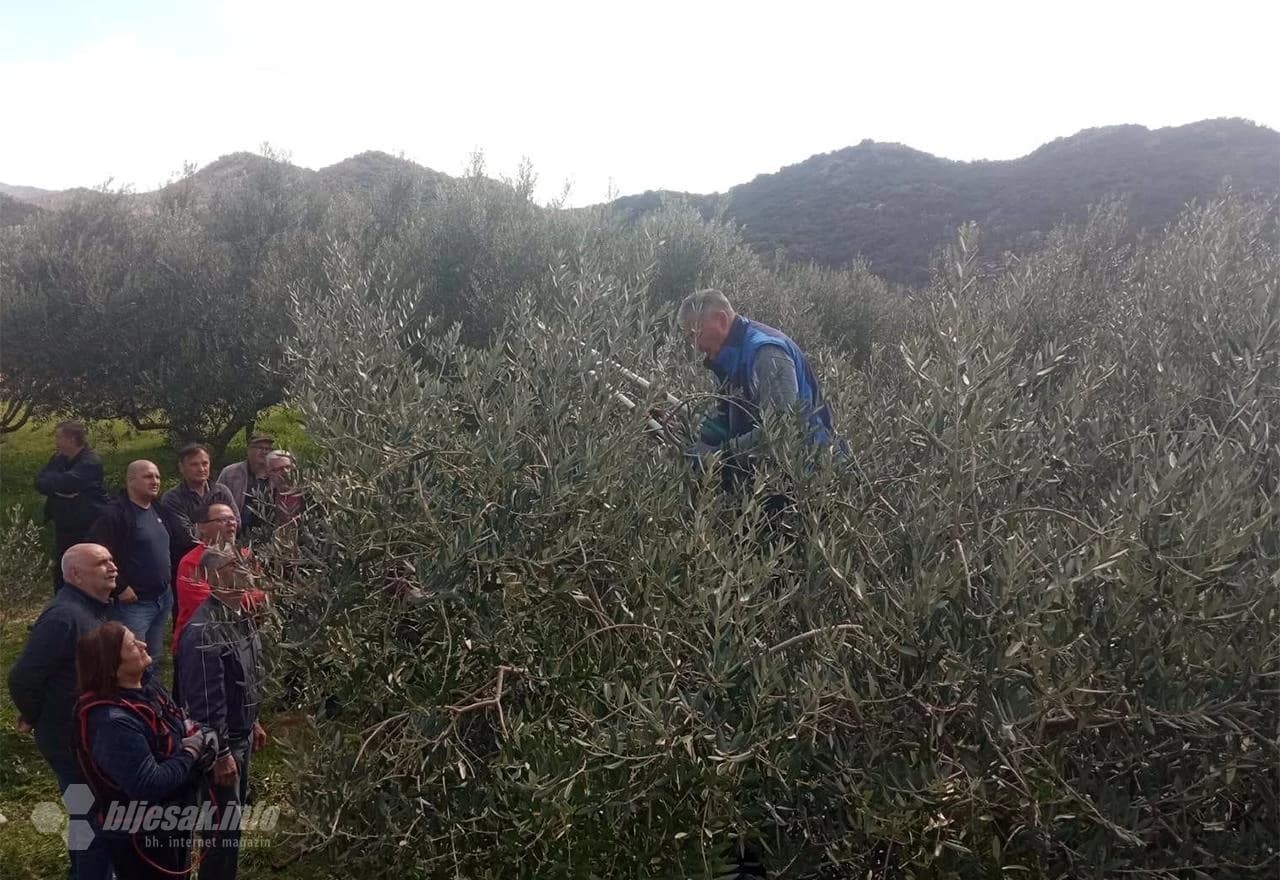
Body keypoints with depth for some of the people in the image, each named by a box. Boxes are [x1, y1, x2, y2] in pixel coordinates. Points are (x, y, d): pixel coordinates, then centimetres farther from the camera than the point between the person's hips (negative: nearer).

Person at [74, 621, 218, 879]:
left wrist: (197, 734, -11)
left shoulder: (144, 683, -6)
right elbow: (148, 785, -33)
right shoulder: (112, 722, -33)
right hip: (139, 837, -8)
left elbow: (176, 722, 10)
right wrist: (191, 752, -21)